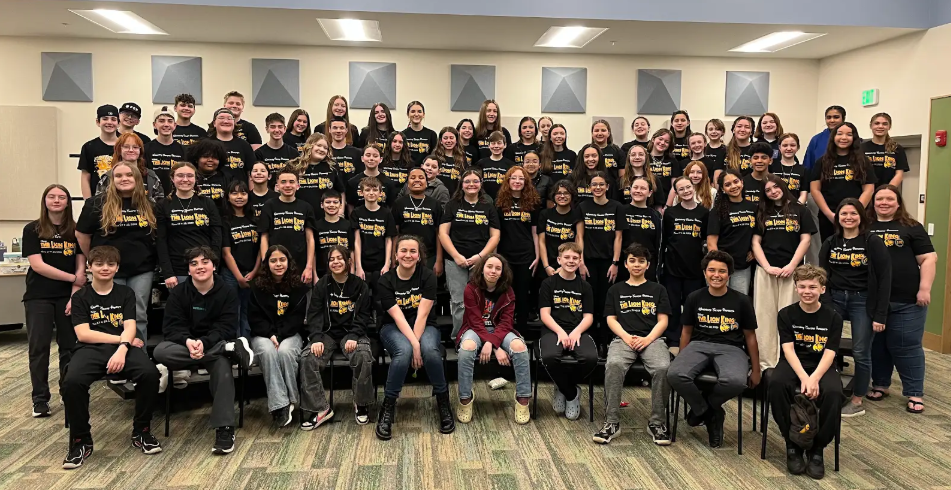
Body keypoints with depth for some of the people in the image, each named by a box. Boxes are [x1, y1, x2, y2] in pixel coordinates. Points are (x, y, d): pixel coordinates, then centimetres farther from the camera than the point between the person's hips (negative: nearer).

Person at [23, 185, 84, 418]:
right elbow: (37, 265, -9)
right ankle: (40, 398, 9)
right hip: (38, 296, -1)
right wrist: (72, 277, -12)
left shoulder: (76, 230, 3)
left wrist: (74, 296, -10)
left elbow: (81, 268, 0)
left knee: (69, 345, 4)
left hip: (67, 296, 1)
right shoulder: (32, 230, 0)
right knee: (38, 347, 1)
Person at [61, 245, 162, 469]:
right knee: (72, 382, -33)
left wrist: (122, 349, -21)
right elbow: (83, 334, -1)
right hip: (91, 349, 0)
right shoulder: (80, 297, 10)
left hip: (123, 347, 1)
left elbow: (130, 328, 0)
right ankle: (81, 440, -10)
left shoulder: (126, 293, 13)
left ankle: (141, 431, -6)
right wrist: (122, 339, -6)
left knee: (150, 373, -30)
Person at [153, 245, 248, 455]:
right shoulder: (178, 293, 2)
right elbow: (172, 327, -6)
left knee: (222, 364, -38)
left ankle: (225, 429, -34)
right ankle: (232, 348, -34)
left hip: (215, 344, -2)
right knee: (160, 351, -32)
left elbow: (227, 327, -10)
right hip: (185, 344, 2)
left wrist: (204, 343, -30)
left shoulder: (227, 292, -3)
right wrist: (188, 341, -30)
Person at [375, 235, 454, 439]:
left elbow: (422, 315, -17)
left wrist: (417, 342, -27)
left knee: (430, 350, -33)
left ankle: (443, 402, -12)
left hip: (424, 327, 1)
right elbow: (398, 317, -19)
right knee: (403, 351, -35)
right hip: (394, 328, 0)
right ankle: (387, 408, -20)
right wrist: (414, 345, -29)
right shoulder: (385, 281, -11)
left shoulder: (427, 276, -10)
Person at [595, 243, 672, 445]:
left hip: (652, 339, 0)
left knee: (663, 368, -33)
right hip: (623, 338, 0)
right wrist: (626, 337, -8)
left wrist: (648, 339, -10)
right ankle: (612, 422, -27)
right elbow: (611, 319, 10)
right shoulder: (616, 290, 18)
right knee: (613, 365, -34)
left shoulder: (658, 289, 16)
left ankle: (657, 422, -17)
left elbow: (663, 321, 8)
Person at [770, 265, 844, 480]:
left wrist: (814, 379, -27)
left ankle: (816, 449, -11)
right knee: (776, 384, -34)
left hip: (822, 366, 0)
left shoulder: (833, 317, -2)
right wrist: (803, 378, -26)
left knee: (833, 393, -34)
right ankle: (793, 444, -15)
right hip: (794, 364, 0)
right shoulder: (786, 314, -2)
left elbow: (829, 354, -9)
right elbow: (788, 350, -10)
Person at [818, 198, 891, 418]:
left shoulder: (873, 242, -6)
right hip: (835, 299, 3)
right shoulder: (829, 243, 6)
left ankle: (857, 402, 17)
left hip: (863, 301, -3)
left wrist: (880, 315, -12)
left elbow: (884, 280, -8)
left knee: (860, 352, 3)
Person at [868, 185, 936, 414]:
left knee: (906, 347, 2)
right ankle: (880, 385, 27)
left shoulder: (911, 227, 2)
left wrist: (924, 289, -10)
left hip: (906, 301, -3)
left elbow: (929, 258, -2)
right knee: (876, 345, 12)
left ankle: (915, 393, 13)